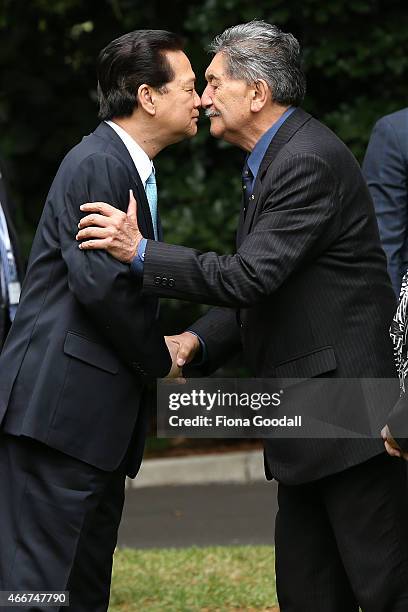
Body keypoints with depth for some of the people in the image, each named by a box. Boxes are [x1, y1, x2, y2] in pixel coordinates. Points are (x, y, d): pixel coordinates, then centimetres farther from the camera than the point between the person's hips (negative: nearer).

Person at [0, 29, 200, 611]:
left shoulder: (133, 169, 19)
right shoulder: (97, 164, -13)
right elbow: (101, 284, -20)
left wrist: (159, 349, 6)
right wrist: (160, 360, -6)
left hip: (100, 408, 10)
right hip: (60, 401, -10)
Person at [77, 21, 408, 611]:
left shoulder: (309, 162, -16)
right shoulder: (274, 159, 17)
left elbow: (250, 277, -22)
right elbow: (260, 285, 19)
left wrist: (140, 252, -17)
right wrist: (197, 340, 4)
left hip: (350, 415, -10)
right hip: (307, 427, 10)